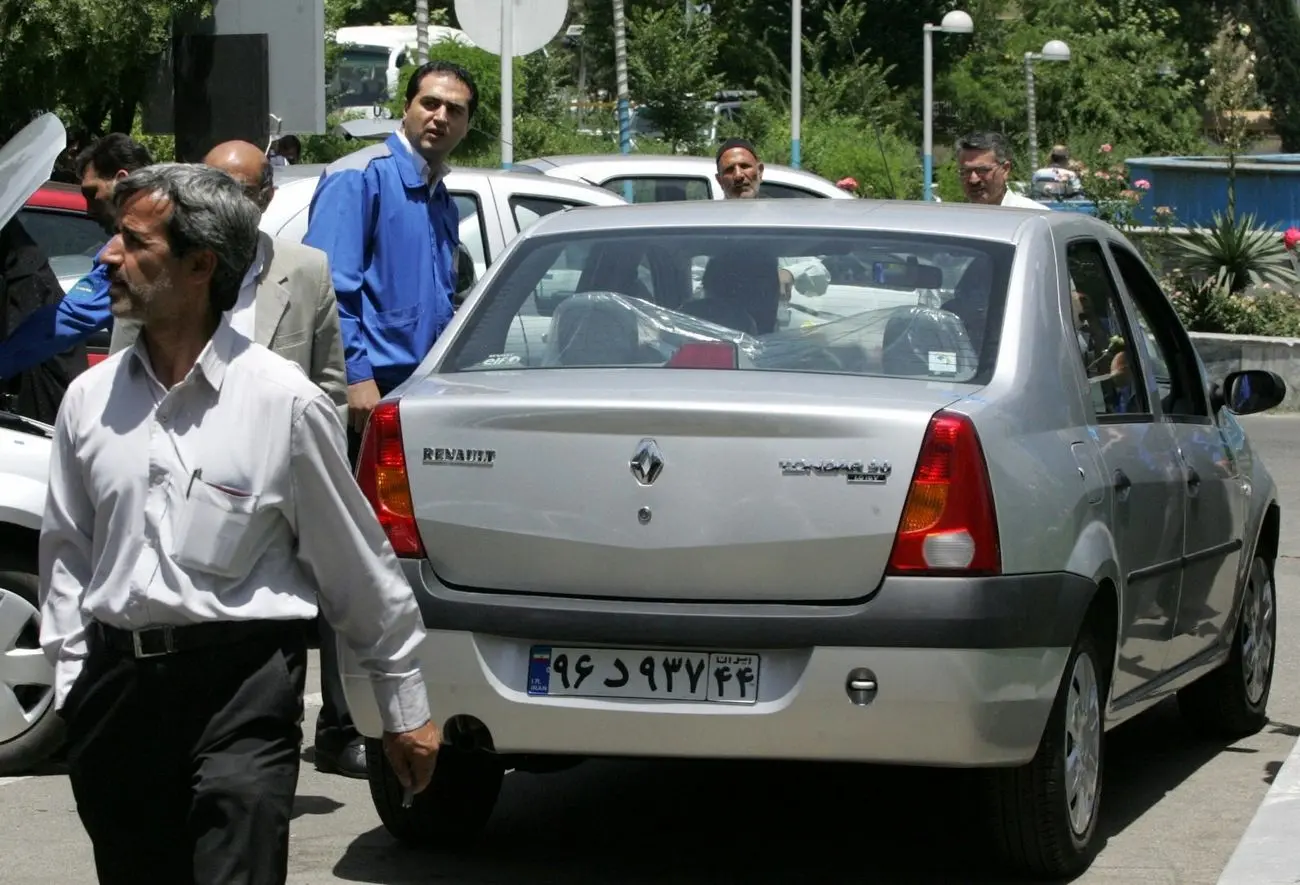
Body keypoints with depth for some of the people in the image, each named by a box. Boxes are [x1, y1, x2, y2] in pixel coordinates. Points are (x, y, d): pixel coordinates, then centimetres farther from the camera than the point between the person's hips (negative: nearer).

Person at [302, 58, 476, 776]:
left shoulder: (442, 204, 20)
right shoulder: (360, 179, -6)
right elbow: (331, 286, -14)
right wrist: (357, 376, -21)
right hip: (368, 398, -8)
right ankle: (342, 731, -4)